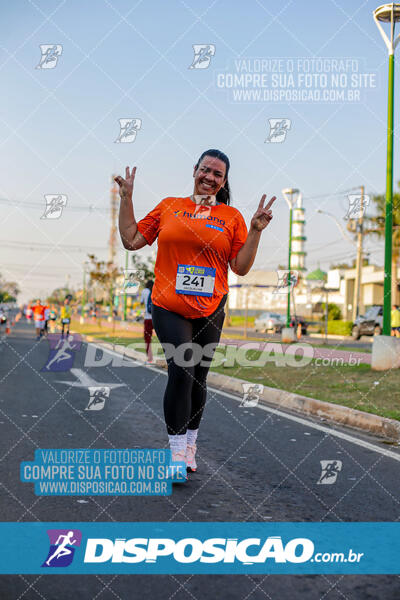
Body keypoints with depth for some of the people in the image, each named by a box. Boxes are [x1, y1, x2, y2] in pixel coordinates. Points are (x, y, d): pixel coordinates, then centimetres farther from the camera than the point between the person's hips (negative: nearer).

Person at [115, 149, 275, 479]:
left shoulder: (232, 217, 6)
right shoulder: (168, 206, 7)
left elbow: (241, 267, 3)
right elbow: (131, 240, 9)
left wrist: (256, 230, -6)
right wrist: (127, 198, 6)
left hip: (210, 310, 1)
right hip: (169, 307, -1)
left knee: (197, 377, 9)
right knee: (181, 371, -14)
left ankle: (190, 443, 26)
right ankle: (177, 448, -3)